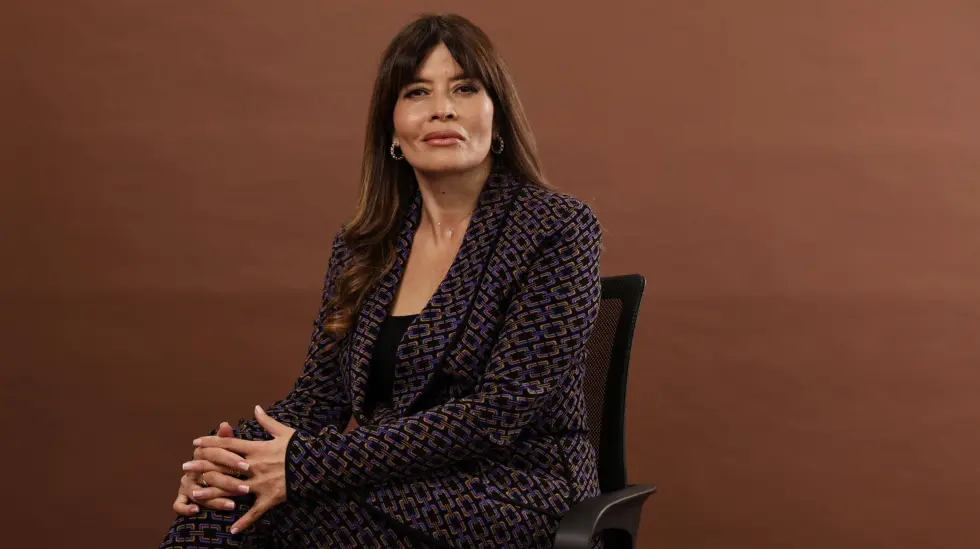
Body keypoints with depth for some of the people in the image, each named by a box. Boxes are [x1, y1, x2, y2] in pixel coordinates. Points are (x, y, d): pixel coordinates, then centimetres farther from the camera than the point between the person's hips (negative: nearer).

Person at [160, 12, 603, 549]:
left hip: (518, 499, -4)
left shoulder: (558, 229, -8)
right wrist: (234, 452, -15)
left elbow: (499, 412, -16)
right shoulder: (362, 246, 10)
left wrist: (309, 462, -21)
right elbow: (320, 393, 9)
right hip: (395, 489, 5)